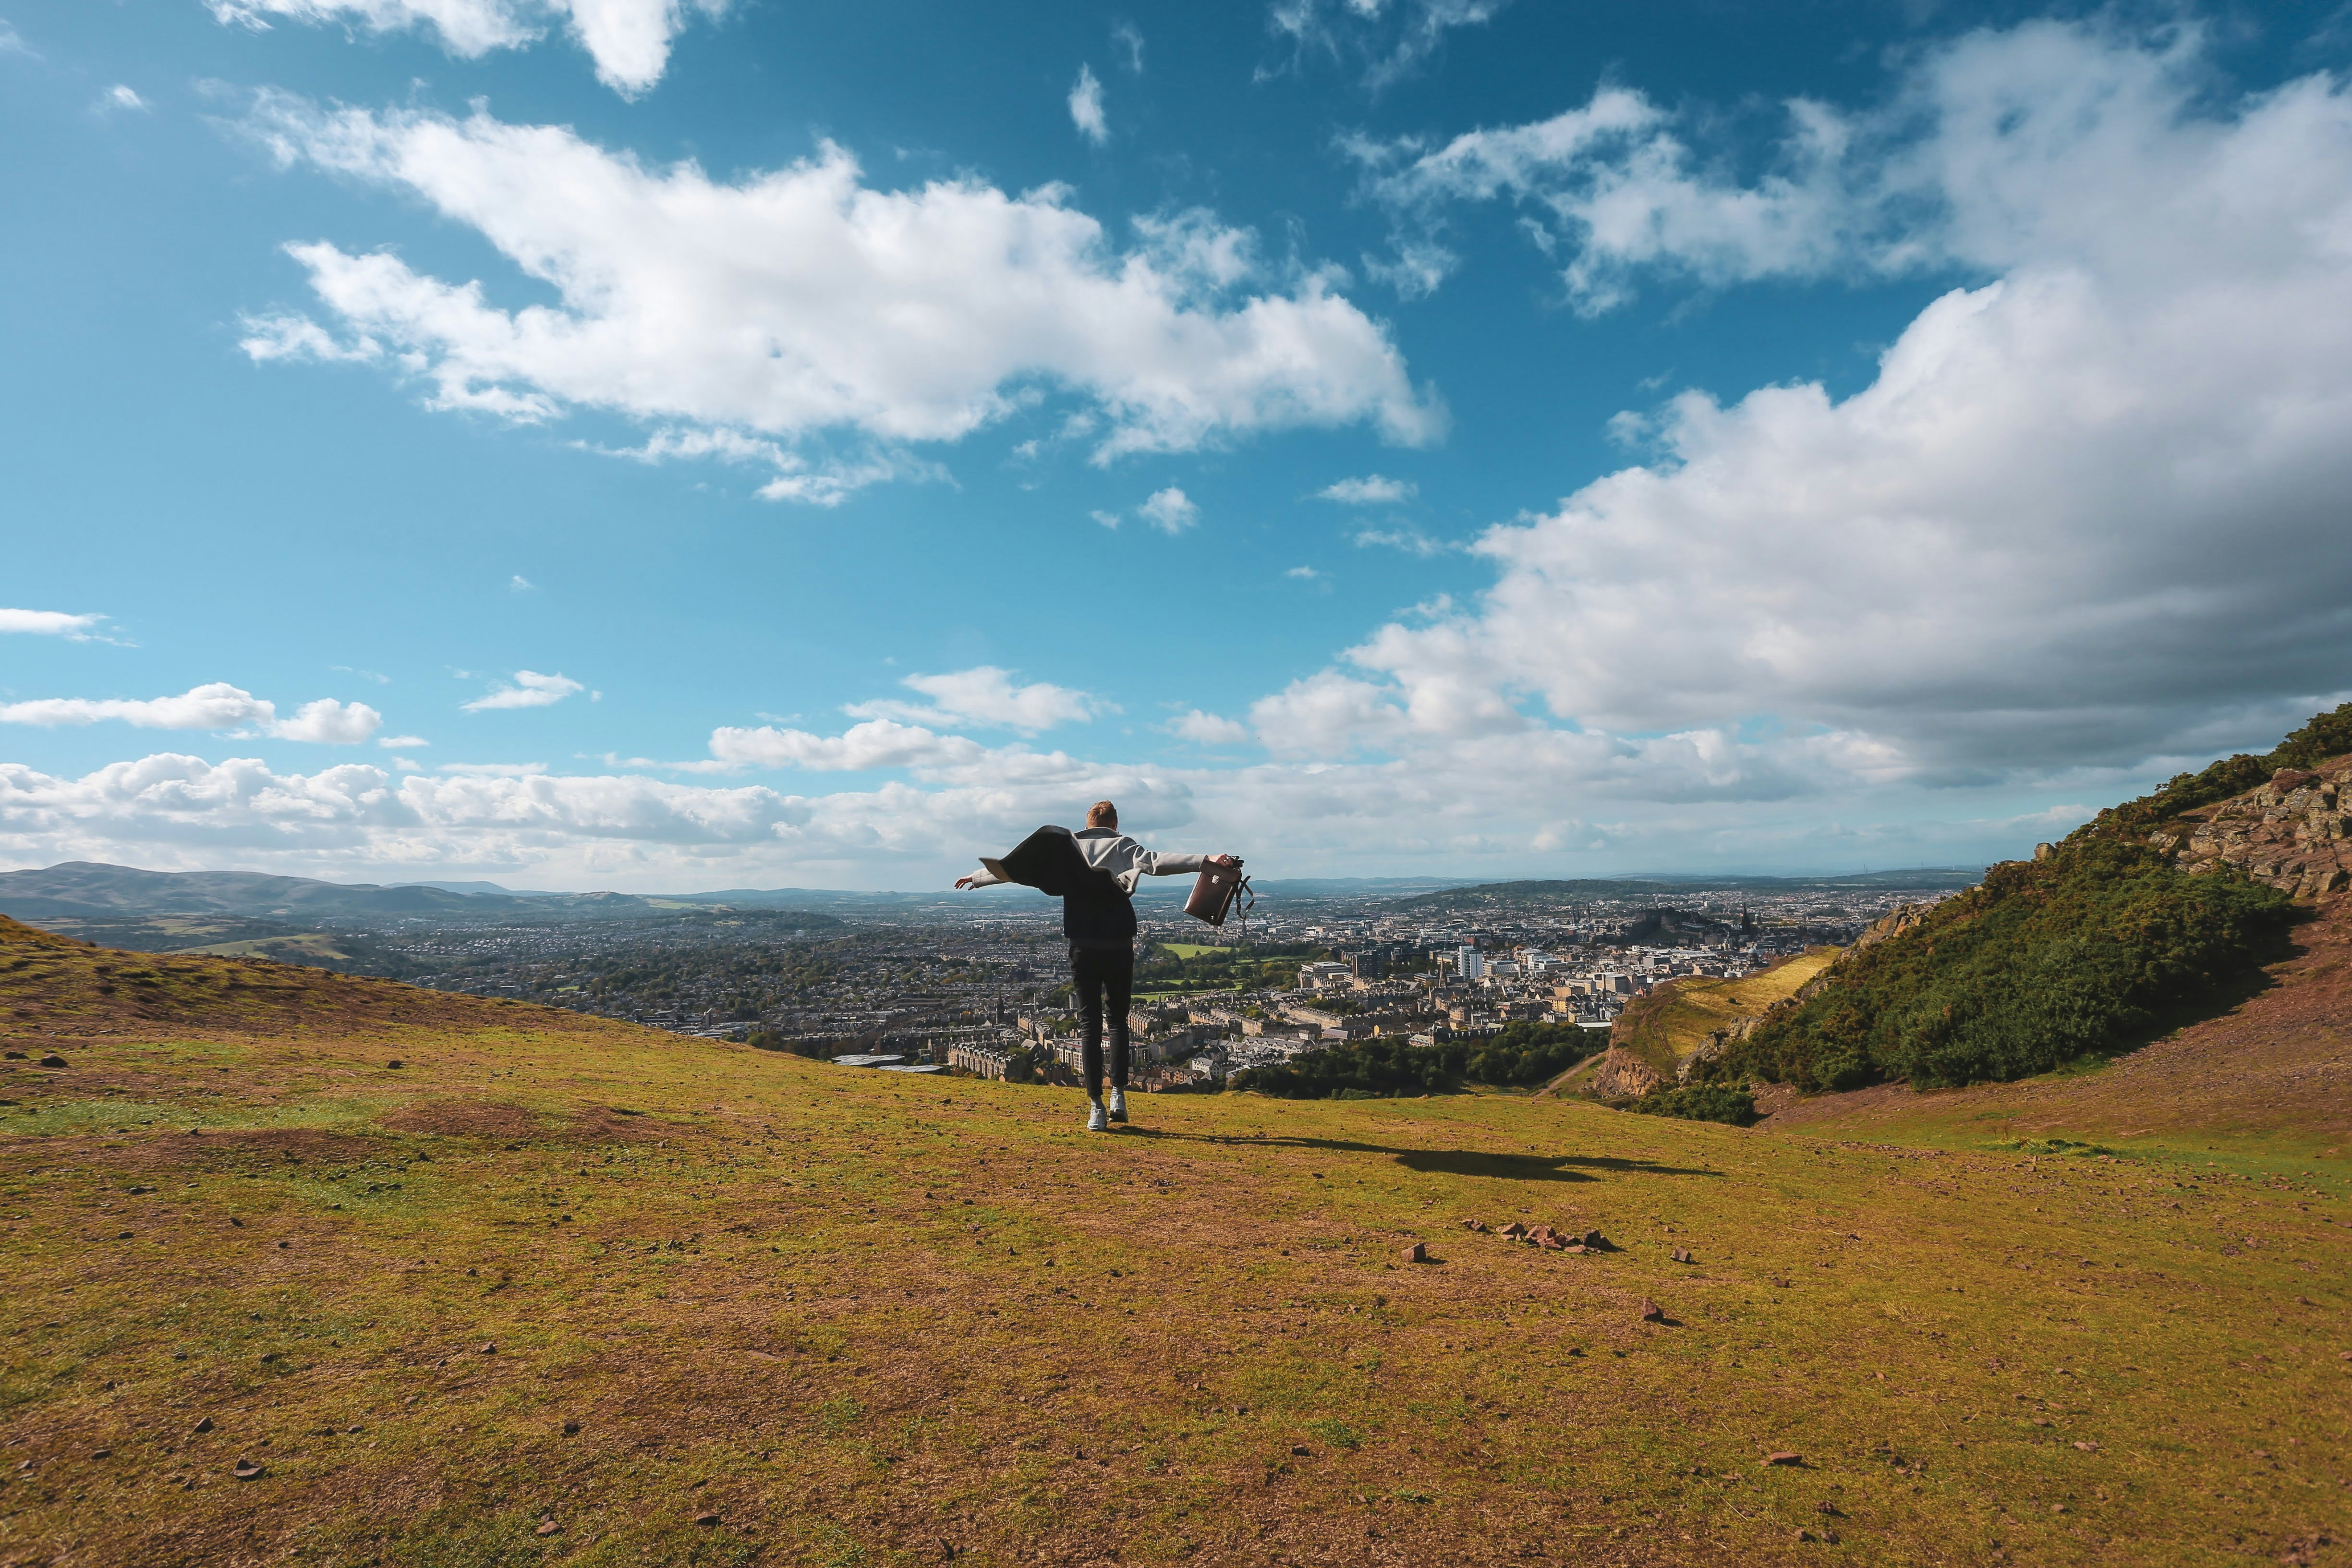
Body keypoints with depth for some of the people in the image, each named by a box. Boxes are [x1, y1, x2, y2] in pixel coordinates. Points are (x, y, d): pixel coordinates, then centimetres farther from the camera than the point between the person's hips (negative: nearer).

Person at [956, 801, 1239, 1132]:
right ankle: (1118, 1095, 5)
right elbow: (1156, 863, -14)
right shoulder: (1123, 846, 5)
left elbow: (1018, 866, 16)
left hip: (1083, 948, 1)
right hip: (1119, 946, -1)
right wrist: (1206, 861, -20)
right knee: (1118, 1020, 15)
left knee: (1089, 1024, 5)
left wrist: (976, 878, 30)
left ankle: (1096, 1107, 0)